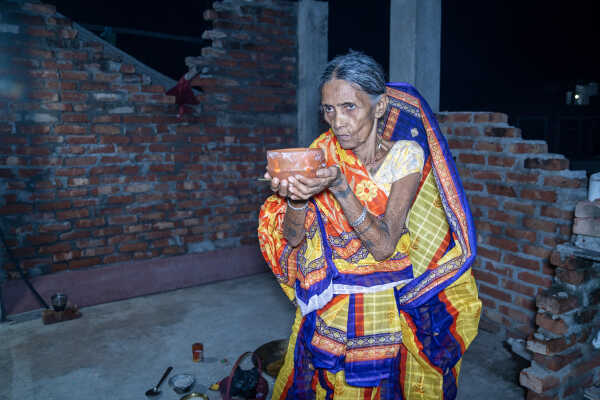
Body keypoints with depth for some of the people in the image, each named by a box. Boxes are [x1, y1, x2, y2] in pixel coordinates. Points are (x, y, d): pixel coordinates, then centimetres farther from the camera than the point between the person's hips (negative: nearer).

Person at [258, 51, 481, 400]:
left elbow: (384, 245, -22)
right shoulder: (323, 152, -6)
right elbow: (293, 237, -9)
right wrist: (296, 198, -29)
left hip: (390, 303, -2)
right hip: (329, 303, 3)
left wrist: (338, 185, -33)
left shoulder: (405, 154, -14)